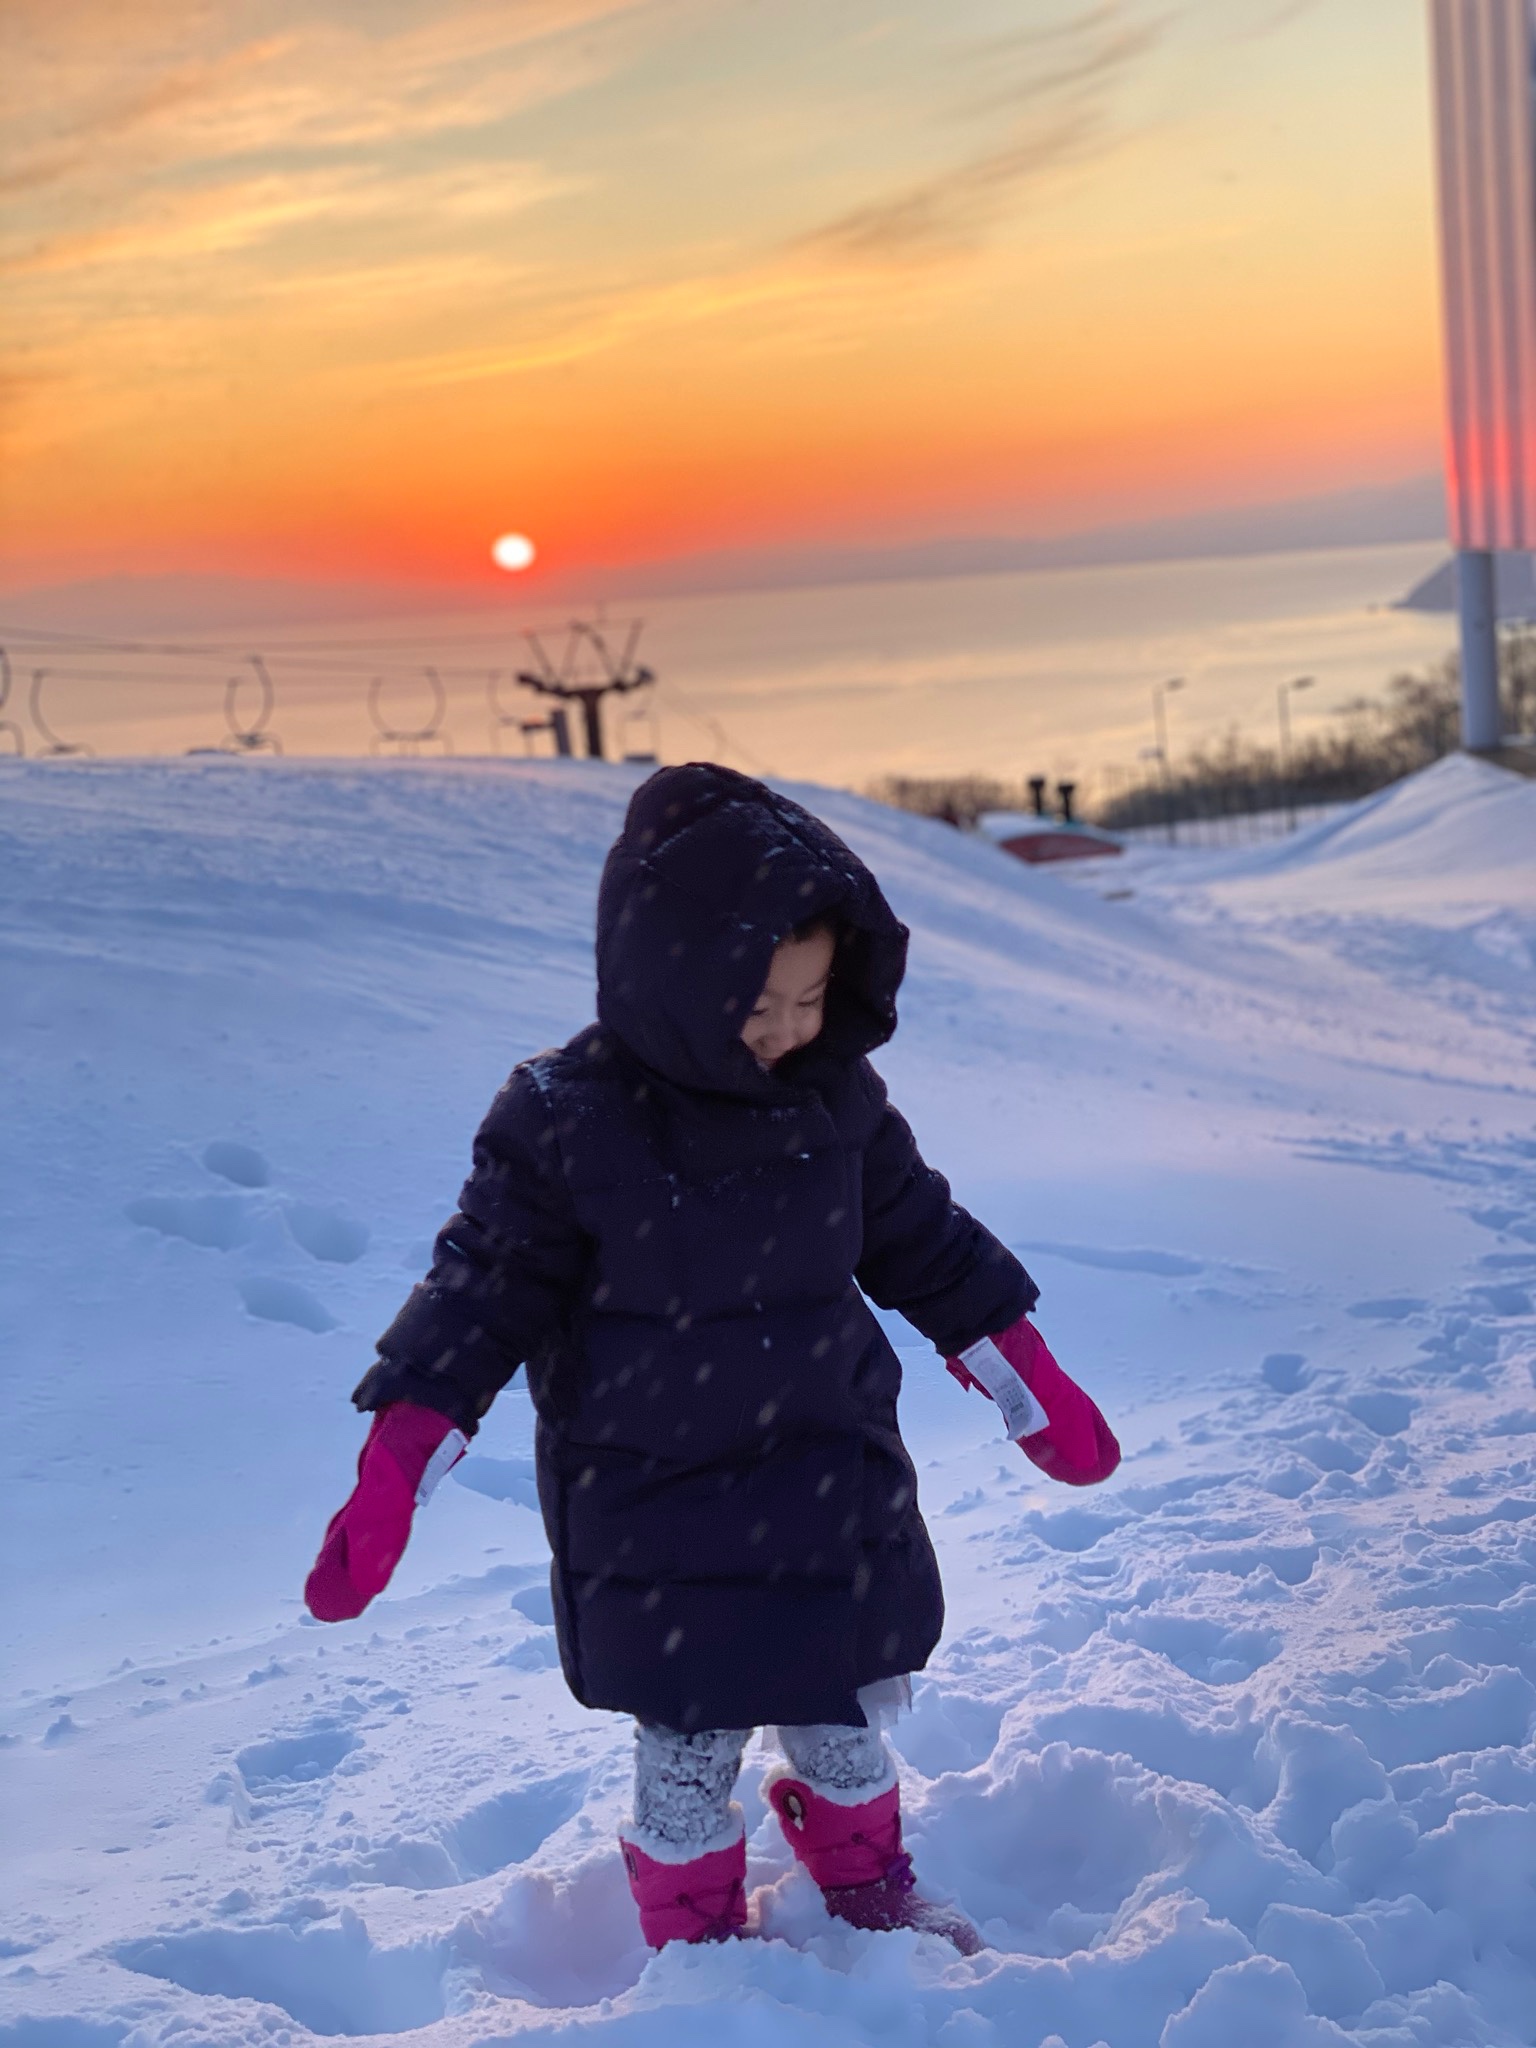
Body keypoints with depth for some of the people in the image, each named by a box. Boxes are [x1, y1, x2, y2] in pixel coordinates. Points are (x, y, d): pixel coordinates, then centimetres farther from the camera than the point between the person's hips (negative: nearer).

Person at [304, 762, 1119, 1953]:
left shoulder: (837, 1096, -5)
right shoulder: (565, 1122, -18)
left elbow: (925, 1242, 8)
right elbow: (484, 1294, -12)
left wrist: (1033, 1388, 12)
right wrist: (392, 1478, -17)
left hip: (834, 1487, 4)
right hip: (656, 1519, -4)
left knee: (846, 1713, 18)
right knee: (691, 1748, 7)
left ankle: (870, 1892, 43)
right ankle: (699, 1945, 32)